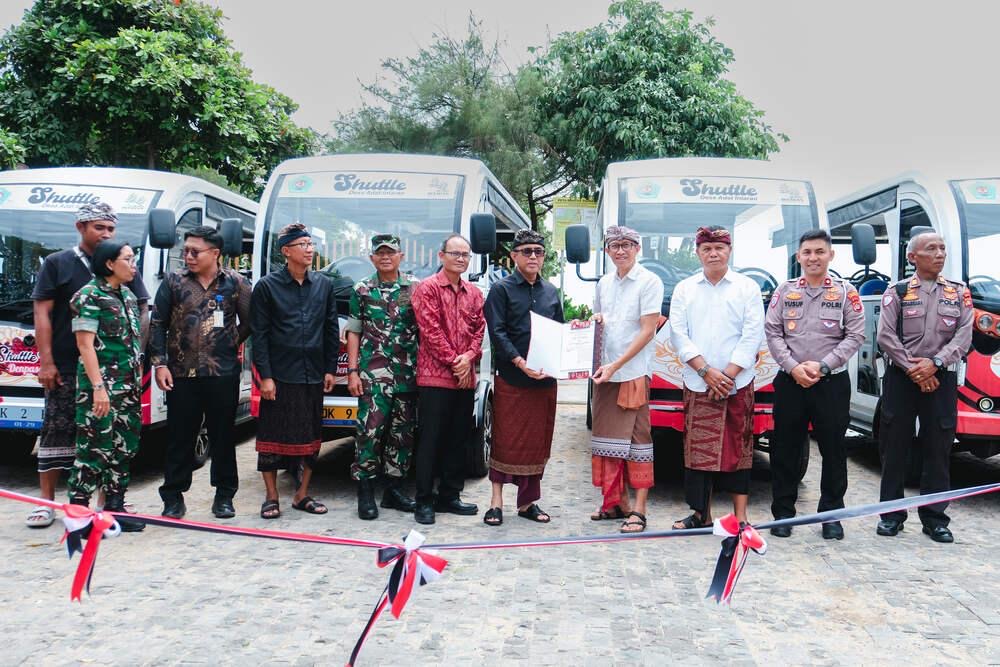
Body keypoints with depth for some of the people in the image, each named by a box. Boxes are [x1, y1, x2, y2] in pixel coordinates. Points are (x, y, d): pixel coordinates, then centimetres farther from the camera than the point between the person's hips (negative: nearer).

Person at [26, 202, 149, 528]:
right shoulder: (58, 263, 5)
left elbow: (141, 312, 11)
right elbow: (42, 313, 1)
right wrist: (46, 361, -6)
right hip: (66, 367, -2)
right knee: (57, 430, 2)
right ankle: (46, 502, 12)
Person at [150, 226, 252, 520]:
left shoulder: (236, 283, 2)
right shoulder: (174, 281, 5)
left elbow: (249, 322, 10)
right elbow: (158, 324, 5)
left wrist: (229, 344, 7)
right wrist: (160, 364, -1)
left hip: (223, 373, -1)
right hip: (181, 373, 1)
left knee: (223, 435, 8)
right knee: (180, 437, 6)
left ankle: (224, 495, 20)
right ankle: (173, 497, 16)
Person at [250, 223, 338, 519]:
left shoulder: (324, 285, 9)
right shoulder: (267, 286, -2)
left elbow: (332, 330, 12)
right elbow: (259, 334, -4)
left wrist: (330, 369, 6)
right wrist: (265, 375, -10)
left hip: (313, 375, 4)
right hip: (279, 376, -4)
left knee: (312, 437, 9)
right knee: (272, 437, 2)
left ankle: (302, 495, 22)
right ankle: (271, 497, 14)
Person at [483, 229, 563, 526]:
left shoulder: (551, 291, 15)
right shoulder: (502, 289, -1)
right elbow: (497, 332, -10)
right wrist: (521, 363, -20)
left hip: (545, 380, 5)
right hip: (511, 379, -5)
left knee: (538, 442, 8)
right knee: (506, 440, -1)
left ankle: (528, 501, 18)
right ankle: (496, 501, 8)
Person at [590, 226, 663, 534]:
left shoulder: (649, 282, -5)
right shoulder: (604, 283, 15)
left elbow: (648, 331, -11)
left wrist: (615, 365, -16)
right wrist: (593, 321, 2)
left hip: (634, 372, -6)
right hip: (604, 372, 7)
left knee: (637, 439, -5)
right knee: (607, 438, 9)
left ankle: (638, 509, -1)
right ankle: (617, 502, 19)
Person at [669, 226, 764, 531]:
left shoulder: (748, 287, 6)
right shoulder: (684, 289, 10)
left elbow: (753, 335, -1)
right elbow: (678, 334, 2)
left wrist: (728, 374, -10)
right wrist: (706, 371, -10)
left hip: (738, 384, -1)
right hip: (696, 385, 2)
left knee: (738, 448, 1)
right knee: (698, 448, 3)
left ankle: (740, 516, 7)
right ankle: (701, 513, 13)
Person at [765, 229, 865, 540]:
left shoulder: (846, 292, 3)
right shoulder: (785, 290, 8)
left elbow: (855, 336, -2)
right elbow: (772, 333, 3)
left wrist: (822, 366, -11)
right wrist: (793, 367, -9)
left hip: (832, 383, -1)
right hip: (790, 382, 1)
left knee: (833, 449, 4)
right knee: (785, 449, 5)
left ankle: (831, 514, 15)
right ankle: (783, 513, 15)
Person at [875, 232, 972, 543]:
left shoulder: (959, 293, 8)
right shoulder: (897, 292, 2)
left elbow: (964, 336, -1)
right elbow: (885, 335, -5)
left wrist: (934, 363, -14)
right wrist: (912, 369, -11)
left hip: (941, 378, 2)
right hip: (901, 377, -1)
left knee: (938, 448, 3)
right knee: (894, 446, 2)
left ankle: (934, 517, 13)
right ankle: (891, 513, 12)